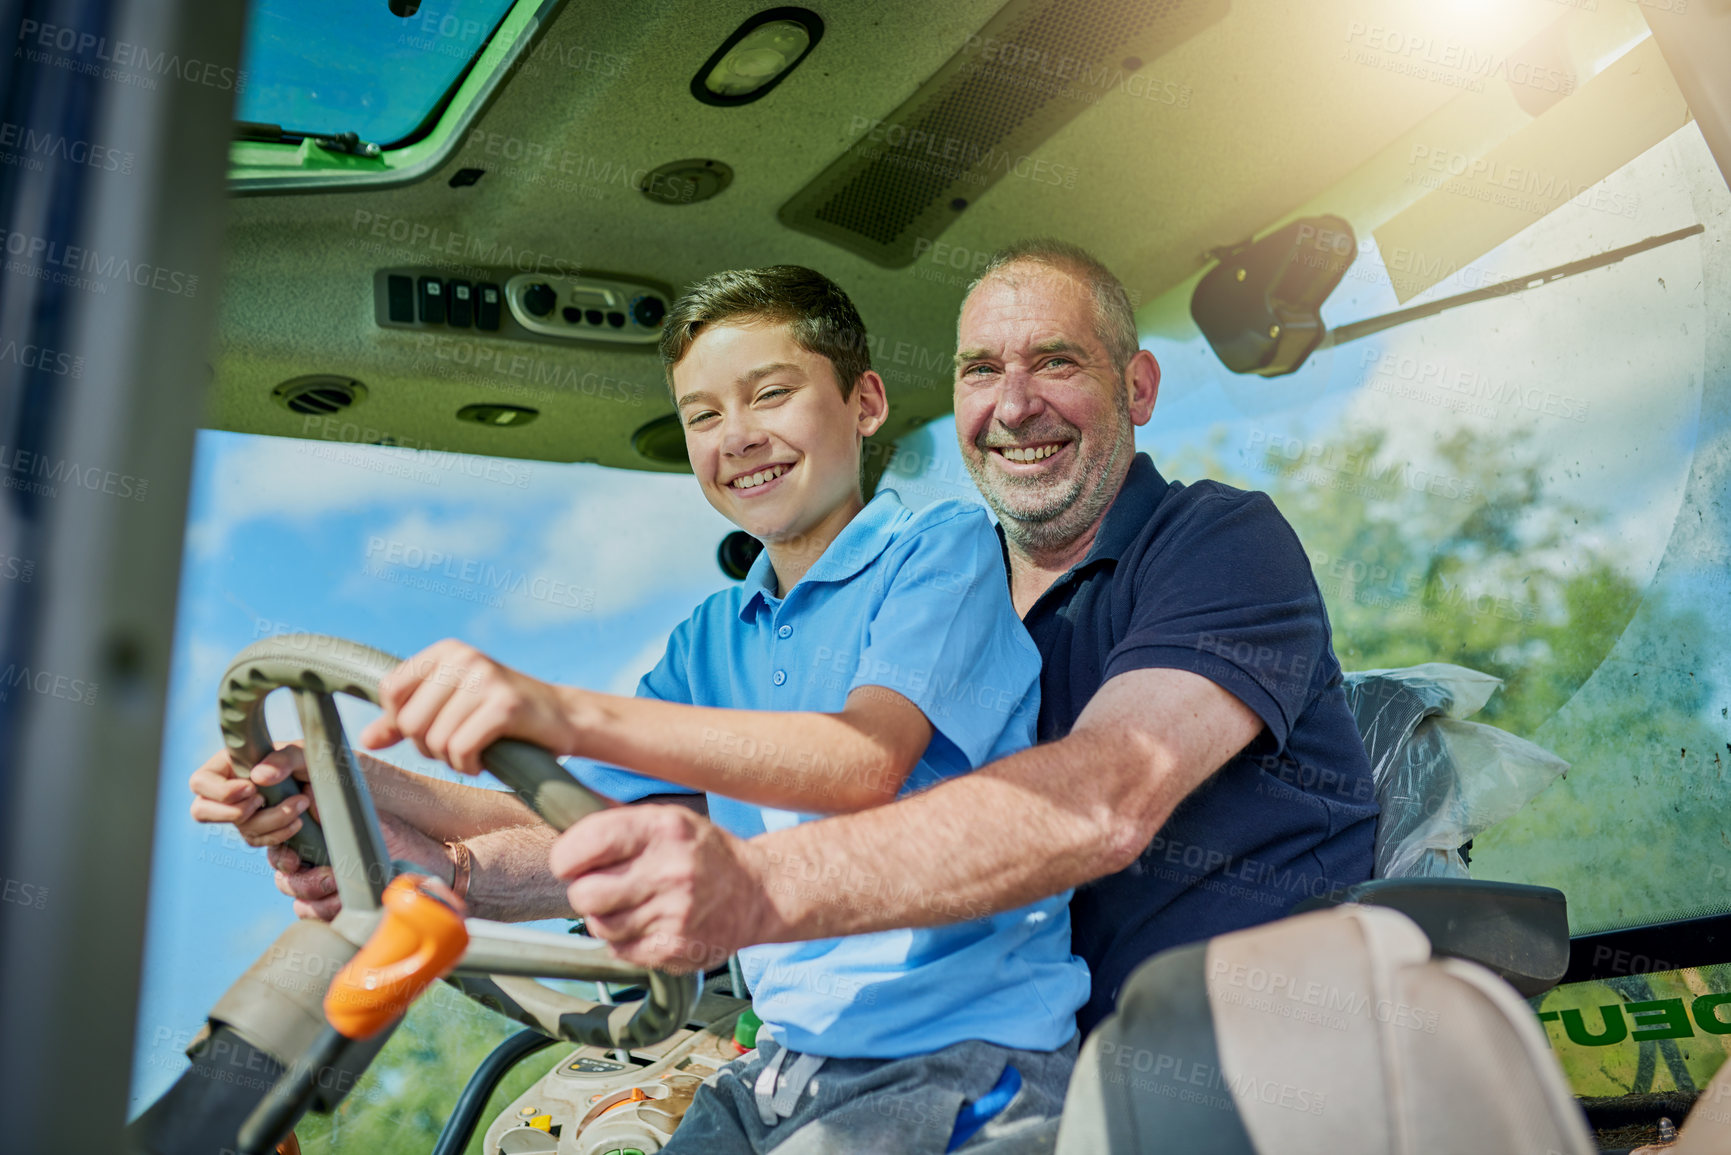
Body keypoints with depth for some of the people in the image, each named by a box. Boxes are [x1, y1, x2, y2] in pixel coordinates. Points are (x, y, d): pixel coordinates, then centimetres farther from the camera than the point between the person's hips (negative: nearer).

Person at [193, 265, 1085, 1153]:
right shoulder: (711, 636, 15)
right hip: (786, 1062, 6)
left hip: (962, 1057, -5)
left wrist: (566, 713, -33)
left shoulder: (942, 547, -5)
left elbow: (865, 762, -22)